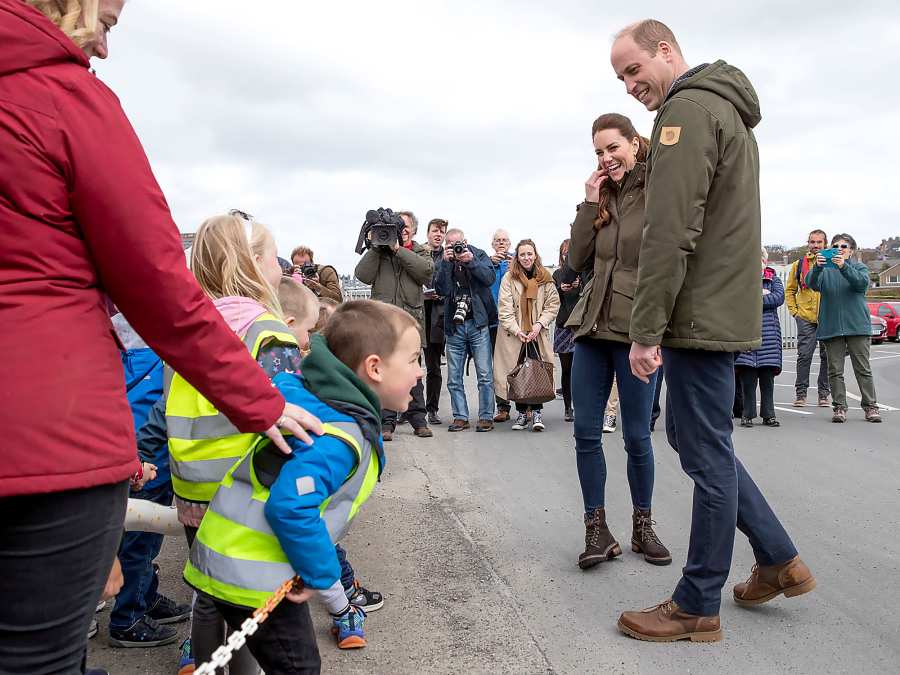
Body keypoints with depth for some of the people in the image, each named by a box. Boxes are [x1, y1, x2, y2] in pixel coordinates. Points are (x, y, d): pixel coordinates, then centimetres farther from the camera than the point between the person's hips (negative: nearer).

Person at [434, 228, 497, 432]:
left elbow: (489, 278, -10)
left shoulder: (479, 255, 6)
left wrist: (471, 261, -19)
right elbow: (441, 289, -8)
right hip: (454, 326, 2)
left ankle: (486, 417, 5)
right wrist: (446, 262, -14)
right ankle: (460, 417, 14)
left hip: (478, 323, -2)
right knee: (454, 378, 5)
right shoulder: (443, 263, 7)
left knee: (485, 375, -3)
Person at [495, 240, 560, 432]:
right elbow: (504, 308, -5)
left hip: (537, 335, 1)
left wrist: (540, 324, -8)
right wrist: (516, 330, -15)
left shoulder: (545, 278, 7)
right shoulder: (509, 278, 1)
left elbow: (553, 304, 7)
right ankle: (521, 412, 11)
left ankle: (537, 412, -1)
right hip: (514, 335, -1)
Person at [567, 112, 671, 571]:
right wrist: (589, 205, 0)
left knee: (636, 436, 4)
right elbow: (578, 261, 7)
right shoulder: (604, 199, 13)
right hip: (592, 328, 6)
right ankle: (597, 530, 15)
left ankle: (643, 527, 23)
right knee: (586, 433, 4)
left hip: (637, 331, -5)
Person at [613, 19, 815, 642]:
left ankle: (697, 608, 11)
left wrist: (646, 330, -19)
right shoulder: (728, 110, 21)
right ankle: (780, 560, 26)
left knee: (706, 453, -2)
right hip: (724, 307, 10)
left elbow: (669, 233, -21)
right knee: (693, 435, 19)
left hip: (700, 314, -10)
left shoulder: (688, 108, -12)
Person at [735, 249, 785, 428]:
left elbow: (779, 297, -4)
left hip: (768, 332, 1)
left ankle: (768, 414, 10)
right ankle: (748, 414, 5)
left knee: (767, 376, 3)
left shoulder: (773, 279, 15)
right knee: (747, 376, -3)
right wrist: (761, 294, -9)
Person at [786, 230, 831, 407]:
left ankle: (824, 393, 15)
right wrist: (794, 311, 4)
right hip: (805, 317, 0)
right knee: (804, 355, -2)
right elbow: (789, 290, 15)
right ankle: (801, 393, 6)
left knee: (827, 356, 5)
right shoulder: (799, 265, 8)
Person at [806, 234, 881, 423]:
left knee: (863, 369, 1)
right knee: (835, 370, 1)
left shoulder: (859, 267, 9)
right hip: (831, 327, 1)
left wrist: (843, 266, -28)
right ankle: (839, 407, 6)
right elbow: (811, 283, -10)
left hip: (857, 325, -1)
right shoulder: (825, 270, 11)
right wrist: (817, 267, -30)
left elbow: (862, 283, -13)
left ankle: (870, 406, 7)